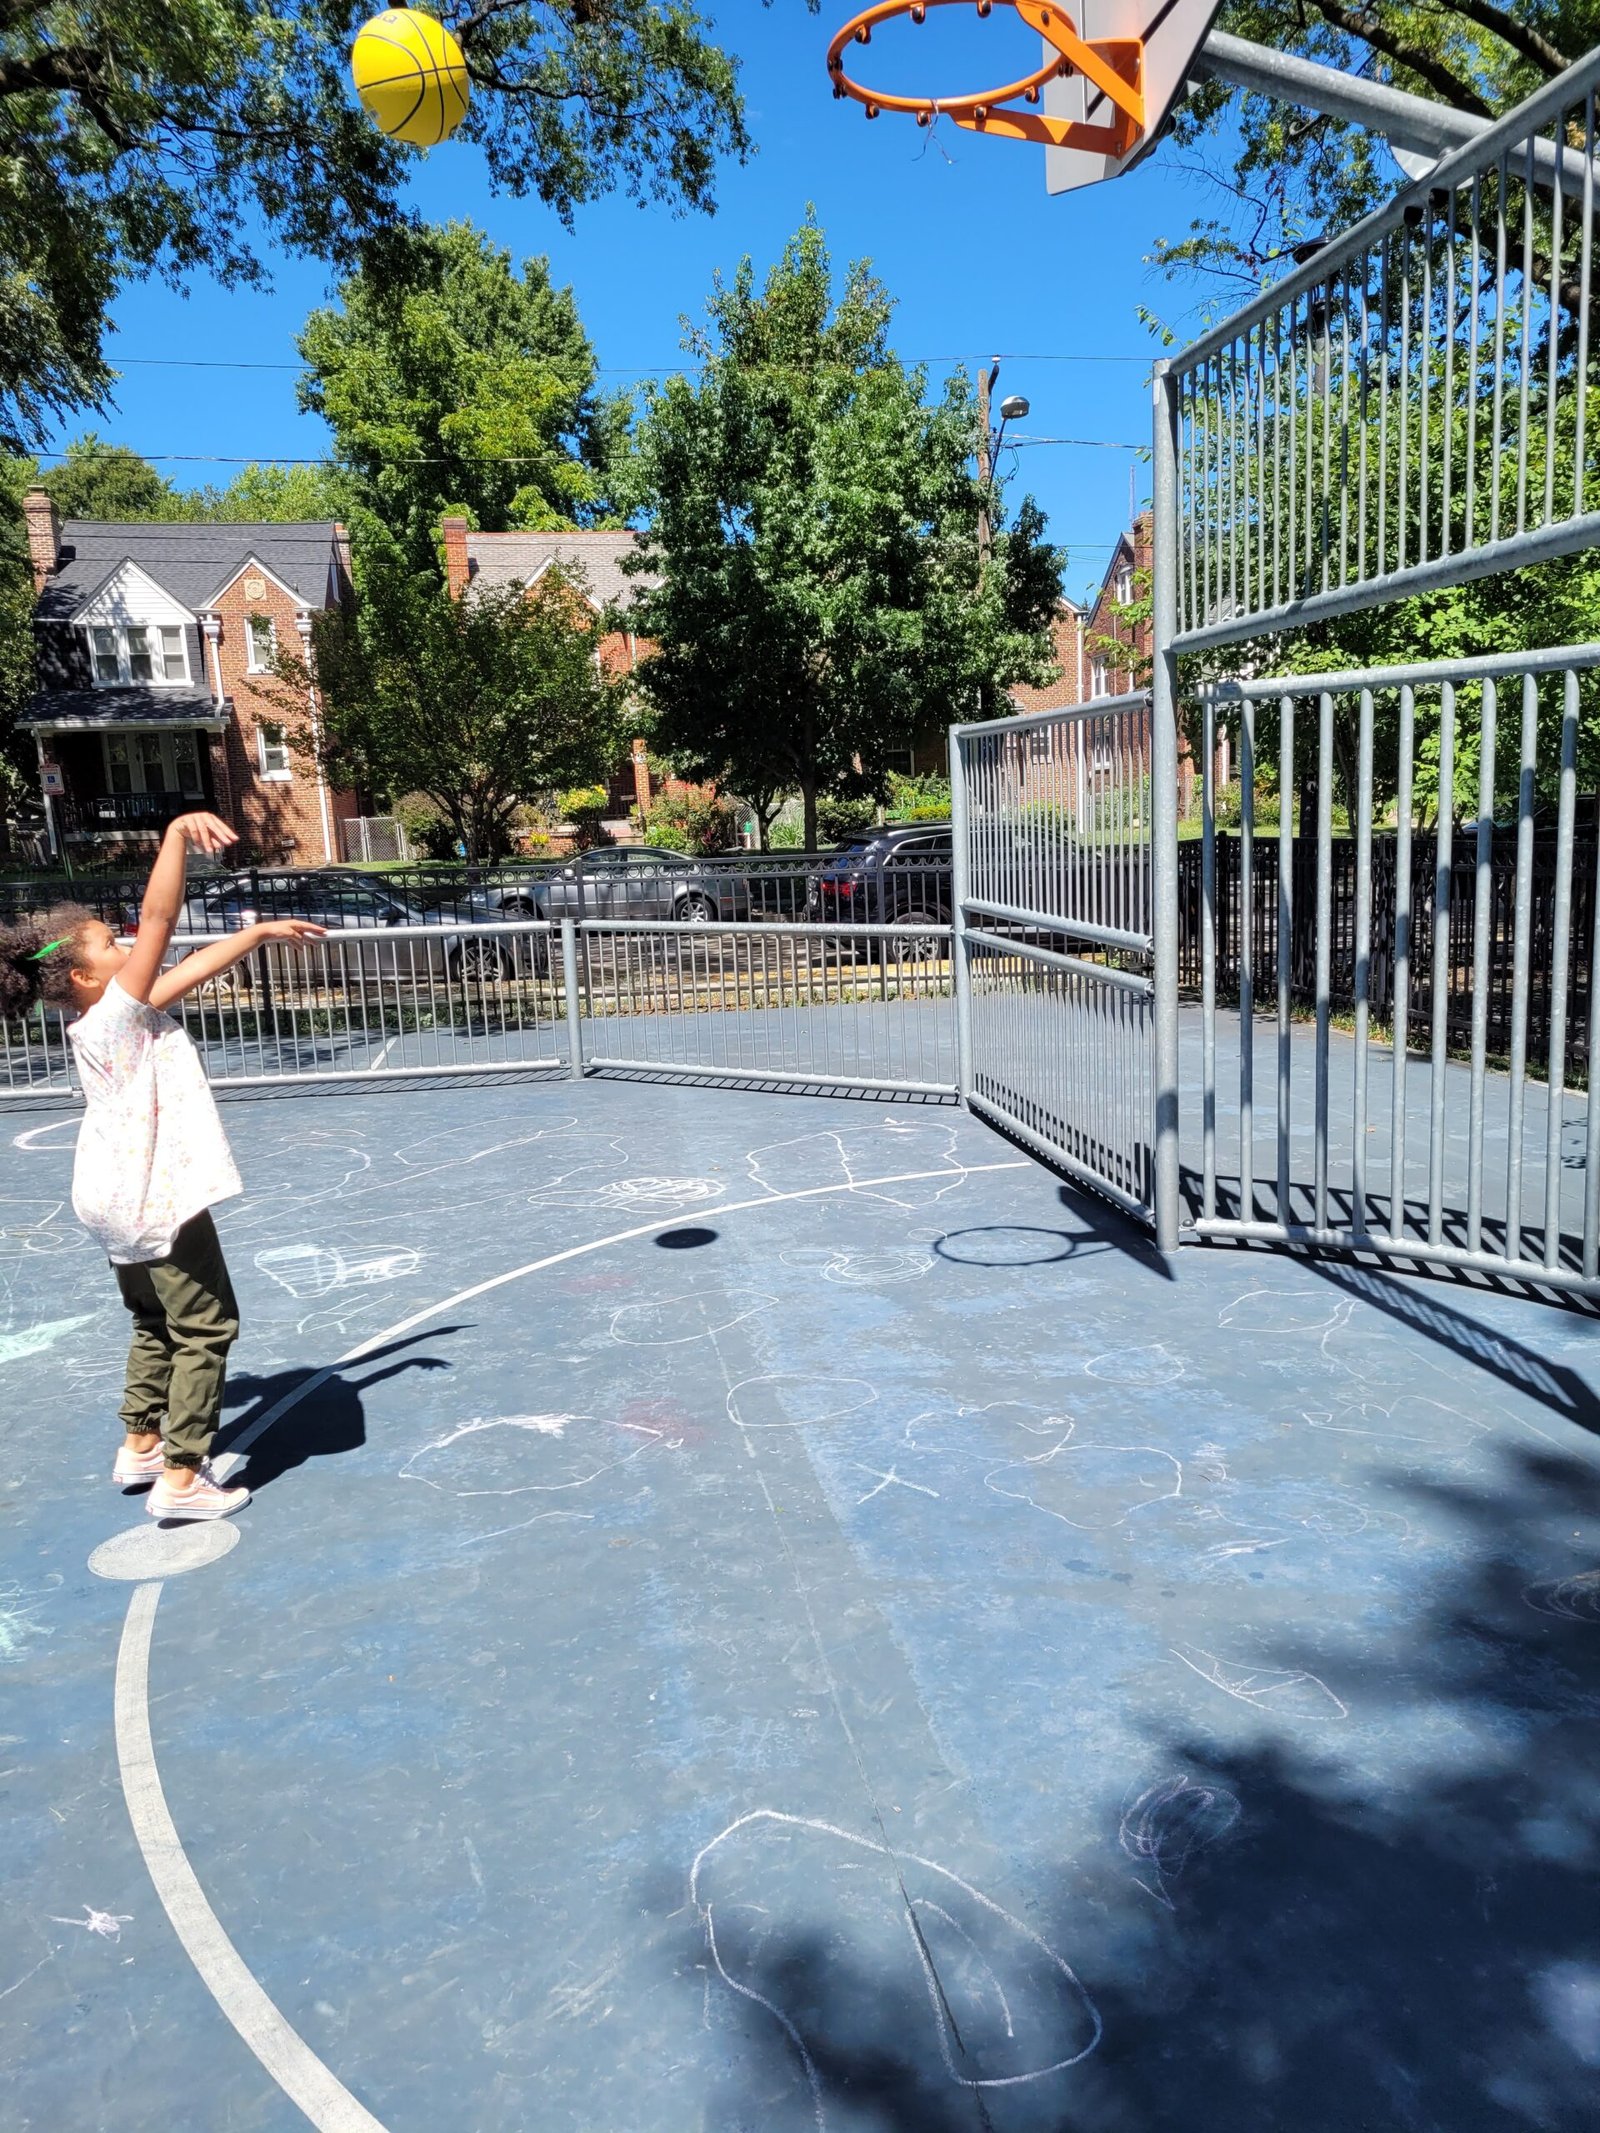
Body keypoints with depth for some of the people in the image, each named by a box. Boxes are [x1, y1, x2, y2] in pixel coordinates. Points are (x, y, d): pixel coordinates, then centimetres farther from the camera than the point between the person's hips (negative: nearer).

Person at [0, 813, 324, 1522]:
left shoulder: (104, 1022, 7)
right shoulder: (113, 1015, -18)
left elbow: (190, 968, 14)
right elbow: (159, 918, -27)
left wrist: (260, 932, 17)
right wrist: (179, 831, -29)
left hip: (123, 1200, 10)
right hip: (159, 1199, -10)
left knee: (158, 1324, 22)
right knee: (207, 1328, -1)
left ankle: (140, 1447, 34)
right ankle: (180, 1478, 3)